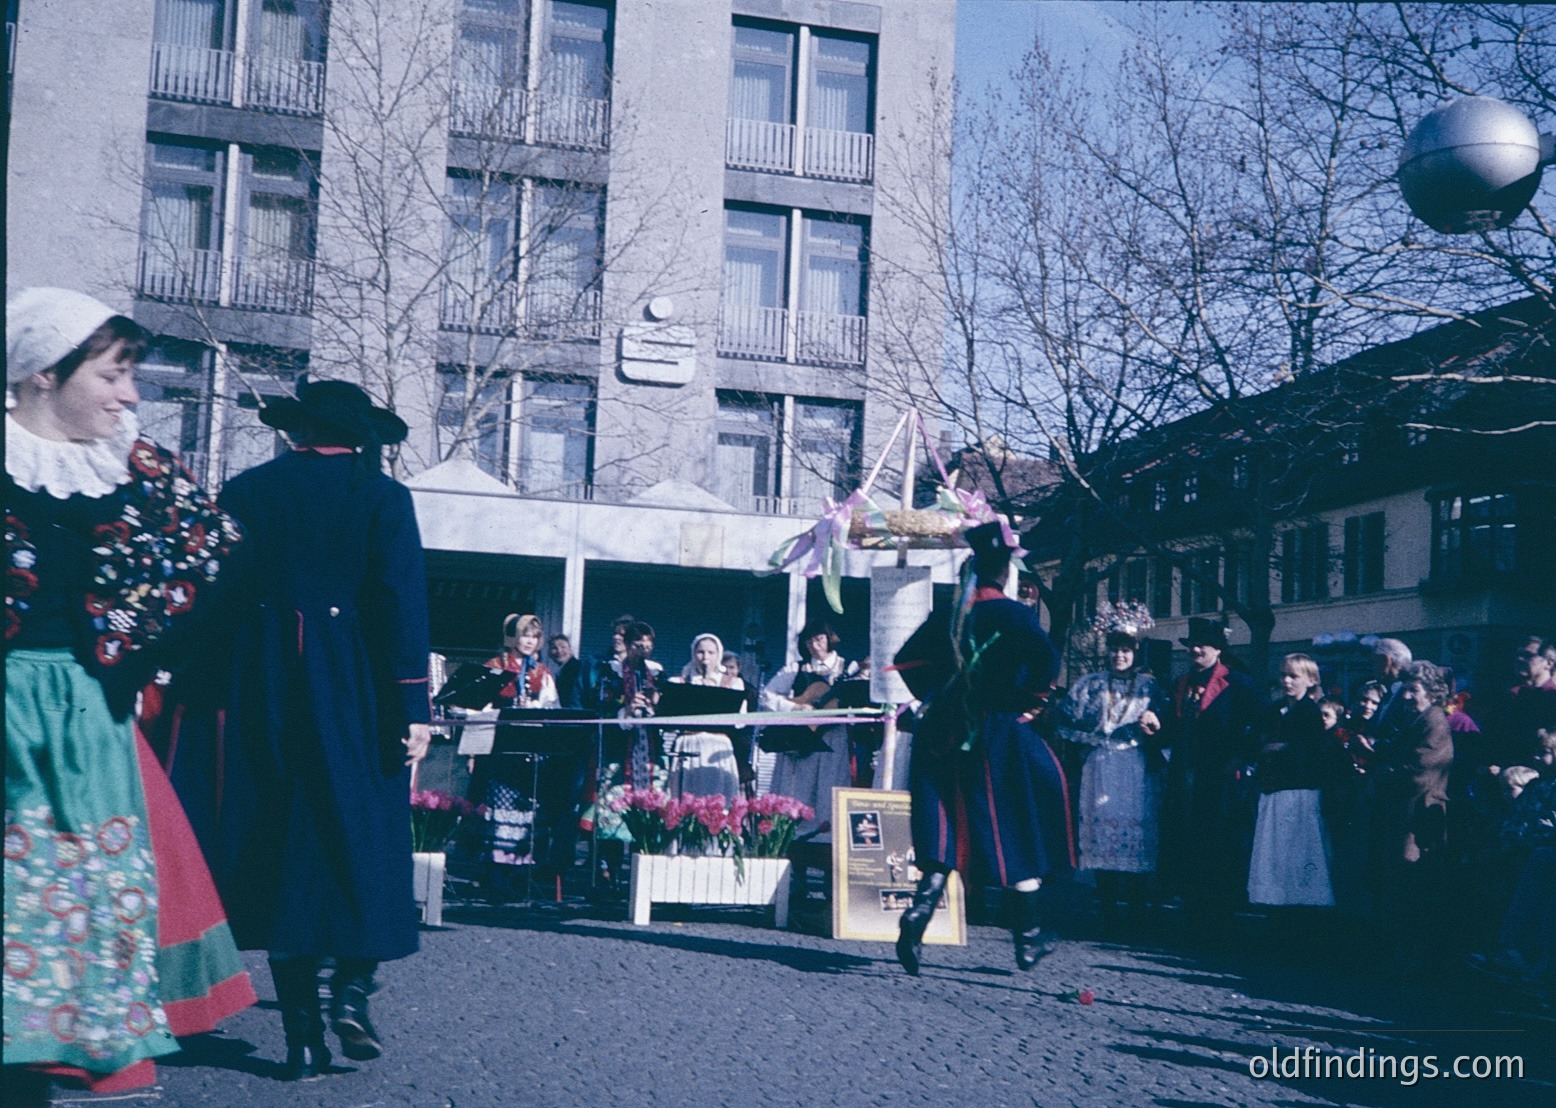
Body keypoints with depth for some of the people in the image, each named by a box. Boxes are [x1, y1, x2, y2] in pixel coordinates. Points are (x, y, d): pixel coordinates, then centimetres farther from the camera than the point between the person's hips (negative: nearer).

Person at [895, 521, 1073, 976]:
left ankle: (919, 912, -18)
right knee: (1018, 837, 9)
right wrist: (1029, 701, -10)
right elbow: (1046, 658, -24)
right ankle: (1030, 938, 16)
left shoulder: (948, 614, 7)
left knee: (947, 835, 6)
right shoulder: (1013, 613, -8)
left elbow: (906, 661, 10)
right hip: (1001, 737, -4)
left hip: (947, 735, 4)